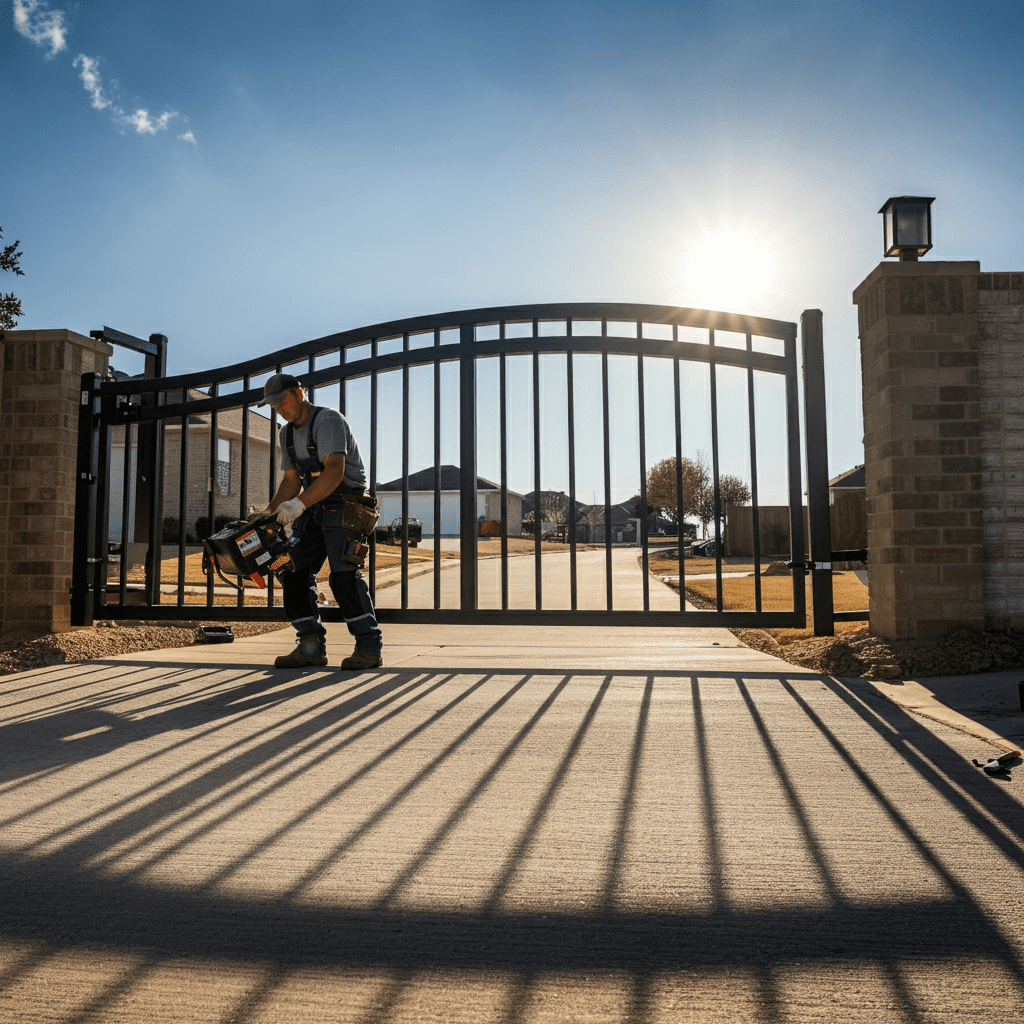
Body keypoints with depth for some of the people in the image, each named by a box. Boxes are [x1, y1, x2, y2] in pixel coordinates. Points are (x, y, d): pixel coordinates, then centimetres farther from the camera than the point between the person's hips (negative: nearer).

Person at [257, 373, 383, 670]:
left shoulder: (328, 420, -13)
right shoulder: (287, 434, 15)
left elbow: (334, 471, -26)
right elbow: (292, 481, 19)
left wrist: (298, 504, -32)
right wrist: (269, 512, 5)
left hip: (346, 504, -9)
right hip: (315, 509, 9)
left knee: (344, 574, -18)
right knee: (294, 572, 1)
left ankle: (369, 648, -13)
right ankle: (311, 647, 5)